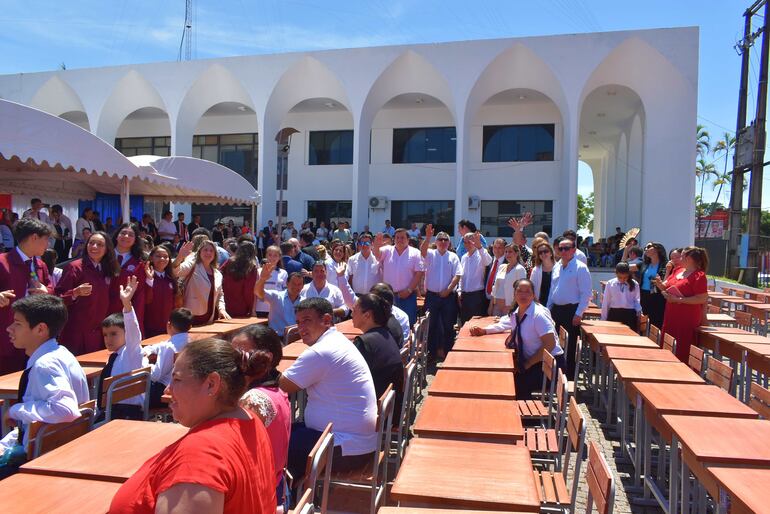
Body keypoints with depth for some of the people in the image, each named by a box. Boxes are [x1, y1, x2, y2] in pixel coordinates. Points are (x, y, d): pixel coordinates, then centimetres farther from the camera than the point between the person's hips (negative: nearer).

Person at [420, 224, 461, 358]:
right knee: (431, 324, 6)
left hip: (448, 296, 0)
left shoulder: (453, 257, 4)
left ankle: (447, 350, 18)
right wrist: (428, 237, -36)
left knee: (448, 325, 6)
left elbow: (457, 275, -3)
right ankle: (432, 350, 18)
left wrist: (448, 289, -12)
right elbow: (422, 250, -20)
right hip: (432, 295, 0)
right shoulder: (430, 254, 3)